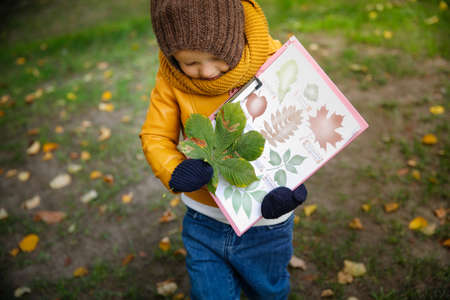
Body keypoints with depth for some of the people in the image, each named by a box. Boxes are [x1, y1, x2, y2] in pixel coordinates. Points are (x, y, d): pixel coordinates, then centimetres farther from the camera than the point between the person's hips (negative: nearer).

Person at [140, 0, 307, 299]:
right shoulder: (171, 78, -14)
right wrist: (174, 170, -28)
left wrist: (291, 185, -35)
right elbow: (155, 136, -7)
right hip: (204, 219, 1)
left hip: (264, 223, -1)